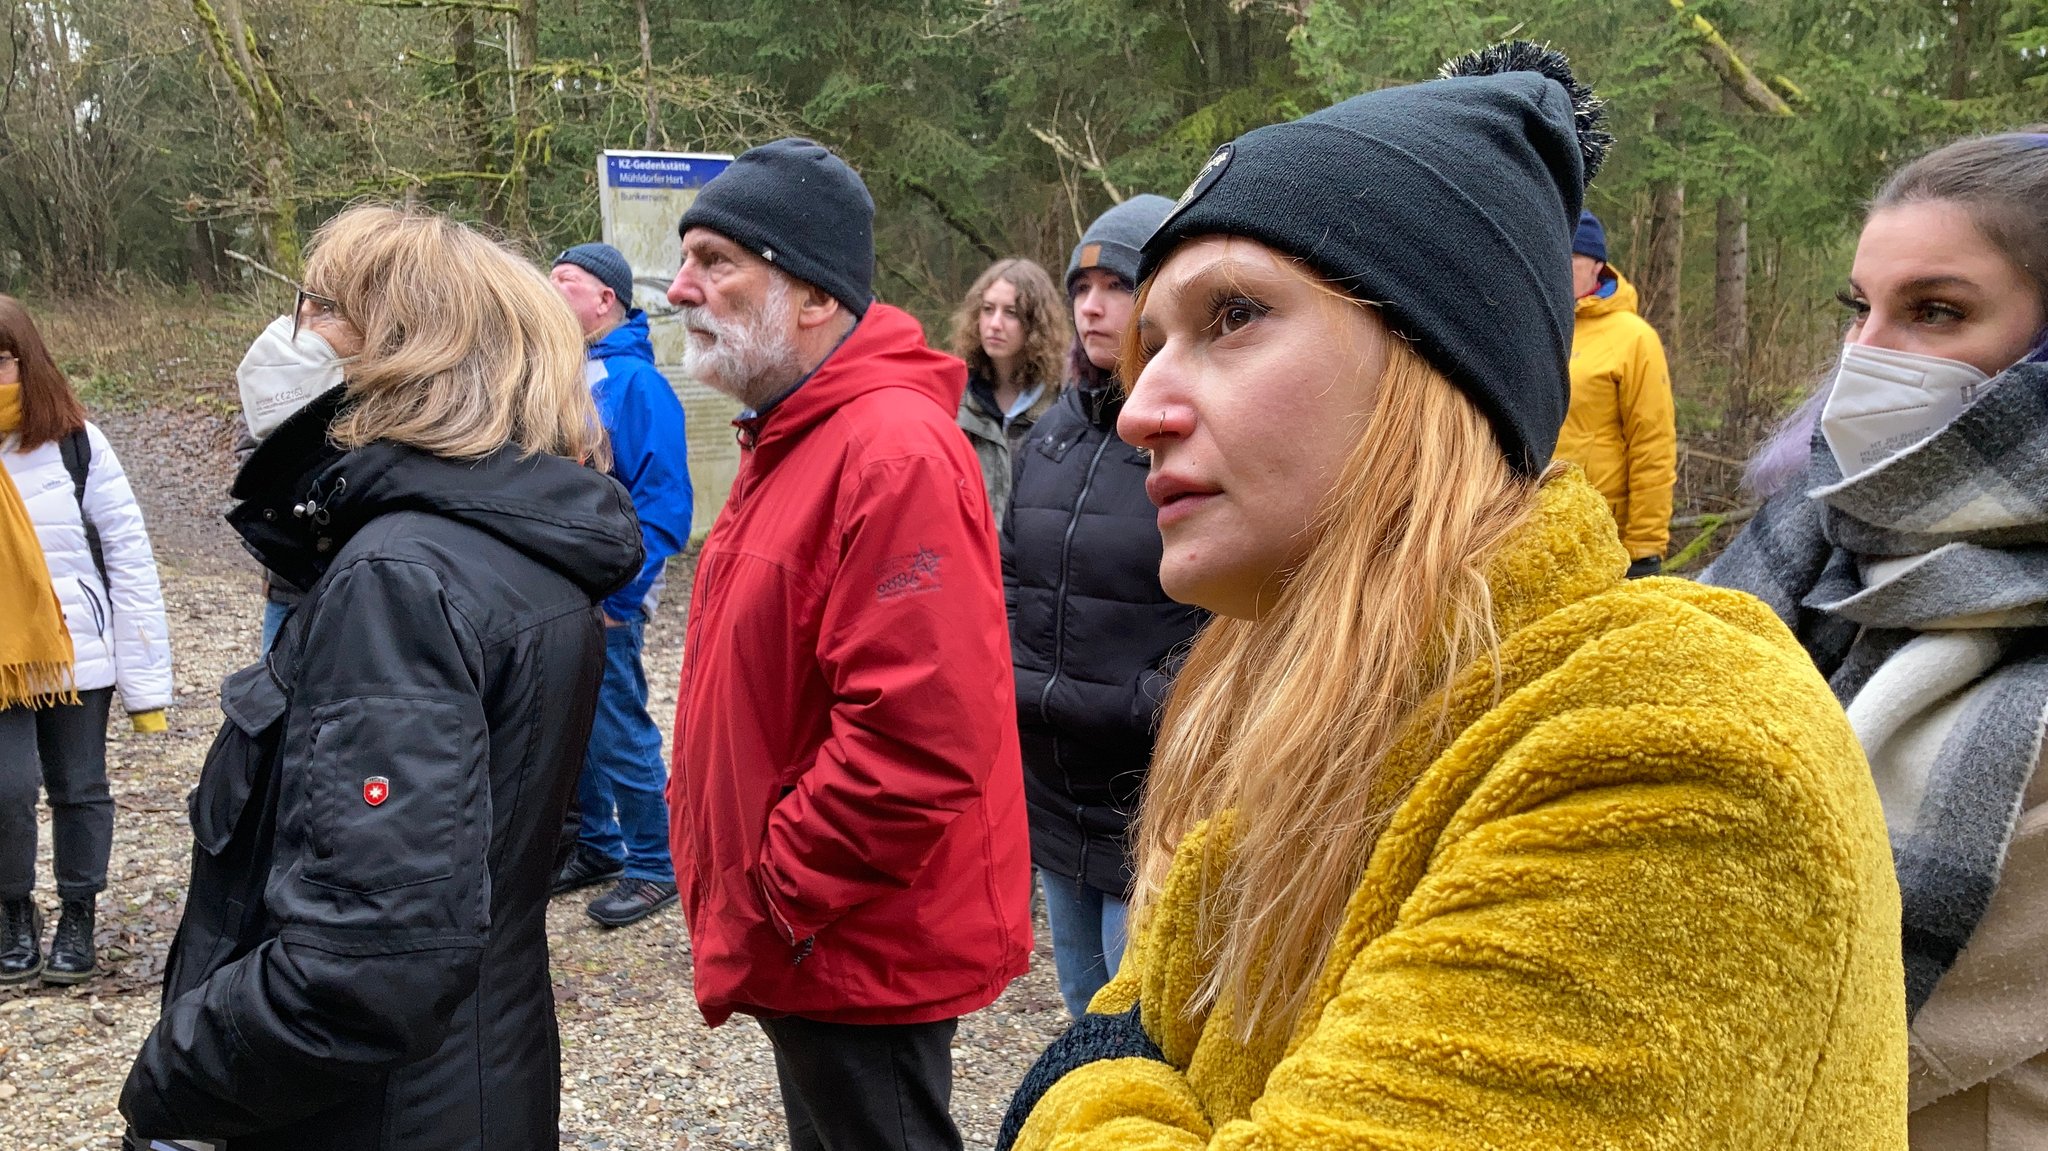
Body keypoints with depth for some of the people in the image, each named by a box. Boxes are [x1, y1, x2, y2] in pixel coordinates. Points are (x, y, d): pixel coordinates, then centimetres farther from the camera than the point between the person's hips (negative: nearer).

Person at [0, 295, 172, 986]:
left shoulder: (75, 442, -5)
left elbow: (129, 554, -5)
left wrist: (145, 678, -7)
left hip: (78, 654, 0)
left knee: (80, 788, 9)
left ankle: (77, 918, 27)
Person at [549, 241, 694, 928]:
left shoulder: (634, 382, -14)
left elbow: (663, 504, -18)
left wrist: (617, 593, -20)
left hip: (603, 603, -8)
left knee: (619, 735, 1)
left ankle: (653, 867, 16)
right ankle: (597, 847, 34)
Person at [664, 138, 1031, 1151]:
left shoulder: (895, 453, -23)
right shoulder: (792, 440, 10)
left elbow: (915, 743, -30)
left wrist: (775, 904, -18)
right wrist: (751, 899, 11)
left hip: (859, 949, -10)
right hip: (807, 941, 10)